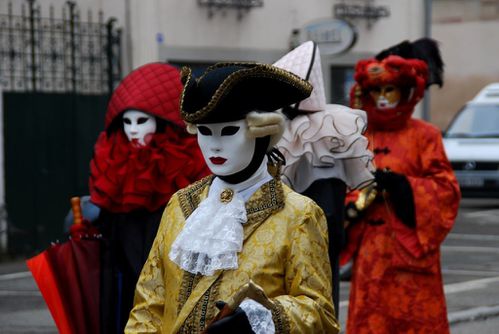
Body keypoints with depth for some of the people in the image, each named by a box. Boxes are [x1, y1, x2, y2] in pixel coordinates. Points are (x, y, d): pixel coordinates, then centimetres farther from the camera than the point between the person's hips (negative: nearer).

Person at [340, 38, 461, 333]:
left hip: (411, 244, -3)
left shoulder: (424, 135, 0)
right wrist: (350, 207, -8)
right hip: (371, 248, 3)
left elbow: (446, 188, -6)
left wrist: (402, 184, -18)